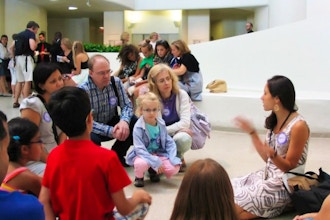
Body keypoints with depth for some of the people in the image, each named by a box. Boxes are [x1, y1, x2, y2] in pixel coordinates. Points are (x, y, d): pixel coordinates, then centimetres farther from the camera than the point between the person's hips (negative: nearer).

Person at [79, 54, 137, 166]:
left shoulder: (116, 82, -10)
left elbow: (127, 105, -8)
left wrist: (124, 121, -32)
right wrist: (111, 132, -37)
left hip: (111, 122, 5)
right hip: (92, 129, -4)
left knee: (134, 122, -20)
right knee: (92, 139, -37)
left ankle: (116, 156, 2)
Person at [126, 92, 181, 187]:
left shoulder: (161, 124, -3)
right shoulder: (138, 127, -18)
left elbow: (169, 142, 1)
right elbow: (140, 149, -22)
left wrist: (173, 159, -13)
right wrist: (156, 162, -29)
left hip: (159, 154, 4)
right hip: (143, 155, -4)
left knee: (174, 168, -18)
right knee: (141, 163, -39)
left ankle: (153, 170, 13)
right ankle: (139, 177, 0)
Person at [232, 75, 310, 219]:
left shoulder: (298, 126, -19)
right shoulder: (274, 120, 5)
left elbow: (289, 167, -15)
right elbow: (267, 158, 8)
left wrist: (272, 155, -34)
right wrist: (251, 132, 5)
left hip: (285, 184, -8)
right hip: (267, 175, 8)